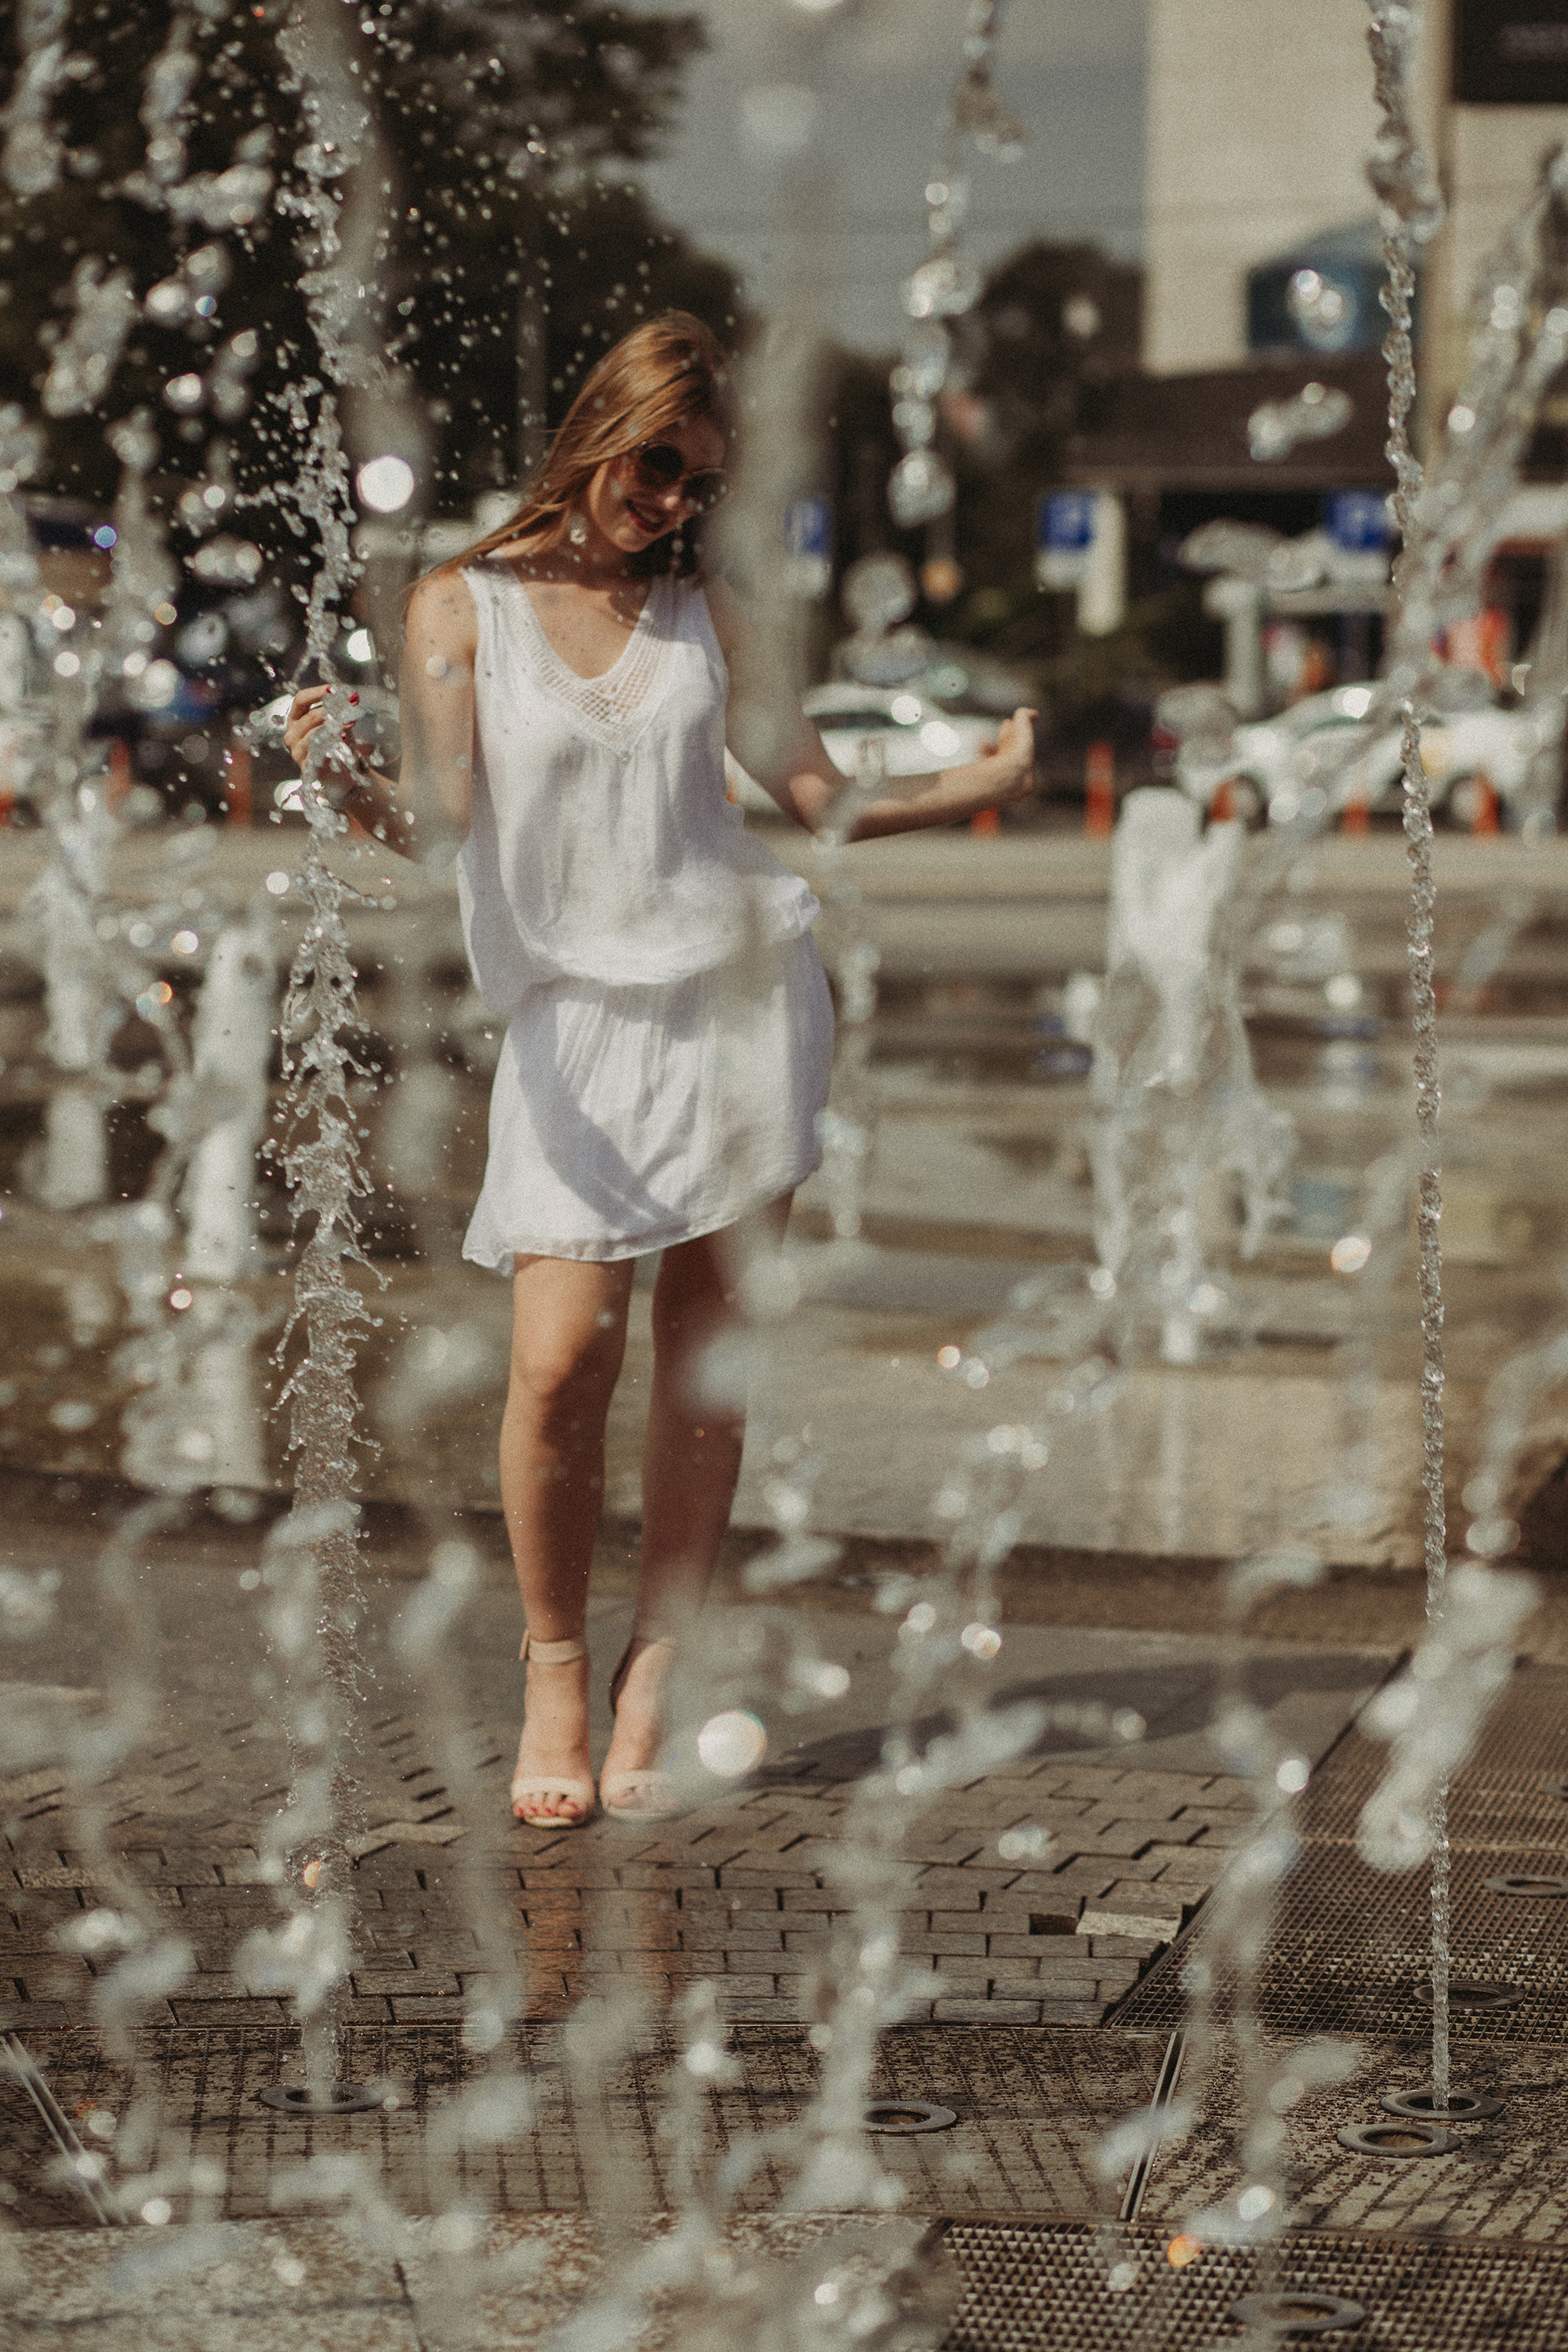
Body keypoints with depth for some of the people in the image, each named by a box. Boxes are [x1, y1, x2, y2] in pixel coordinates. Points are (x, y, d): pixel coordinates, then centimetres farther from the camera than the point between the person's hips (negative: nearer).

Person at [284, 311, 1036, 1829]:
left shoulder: (701, 611, 12)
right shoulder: (464, 606, 4)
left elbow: (822, 798, 14)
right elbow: (439, 819, -9)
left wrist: (991, 781, 6)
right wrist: (348, 787, -29)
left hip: (737, 993, 2)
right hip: (577, 1016, -2)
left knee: (705, 1360, 0)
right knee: (560, 1359, -13)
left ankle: (654, 1675, 11)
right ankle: (554, 1672, 7)